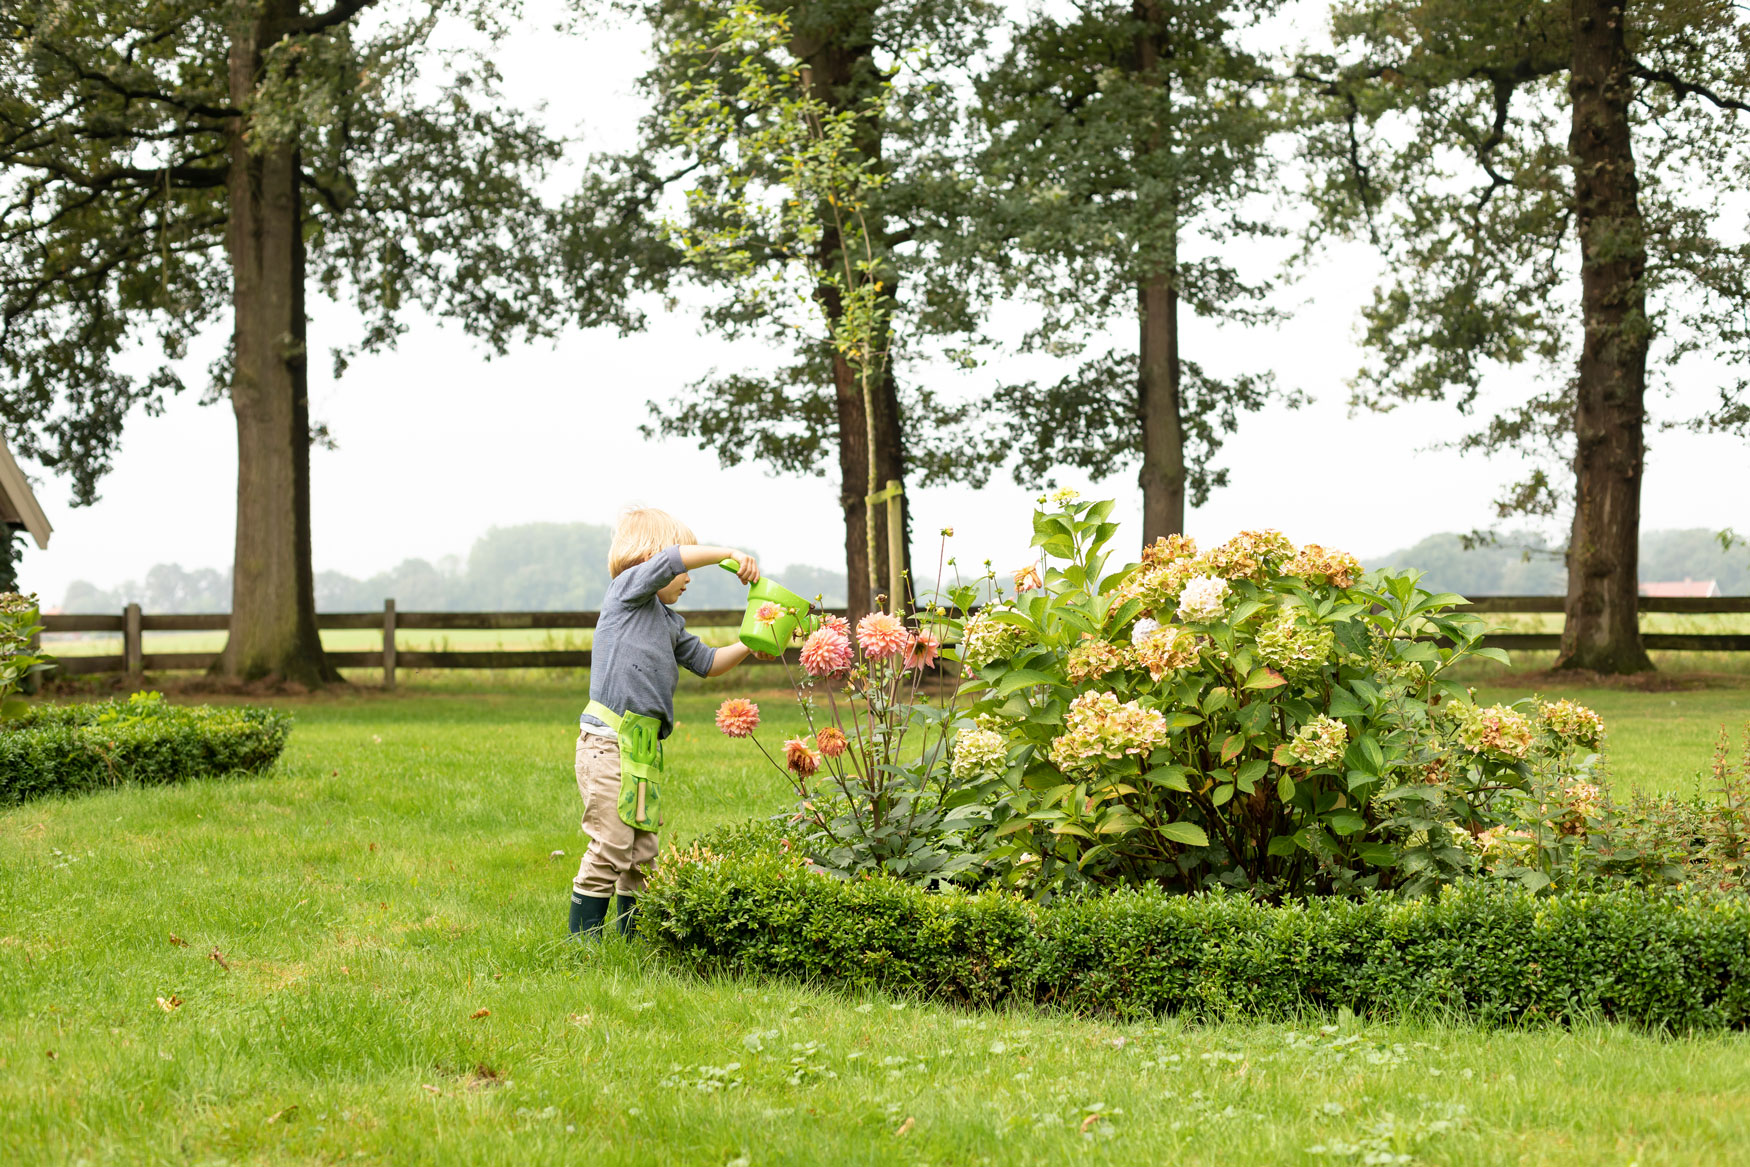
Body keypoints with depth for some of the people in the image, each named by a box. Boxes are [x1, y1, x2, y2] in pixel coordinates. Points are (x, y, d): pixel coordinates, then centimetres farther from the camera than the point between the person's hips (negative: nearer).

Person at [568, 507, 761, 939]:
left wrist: (748, 647, 12)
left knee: (642, 854, 11)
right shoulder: (627, 589, -2)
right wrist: (730, 554, -13)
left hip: (646, 746, 9)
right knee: (610, 847, -9)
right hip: (610, 739, -9)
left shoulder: (668, 623, 22)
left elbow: (706, 662, 28)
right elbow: (670, 560, -18)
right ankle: (583, 944, -3)